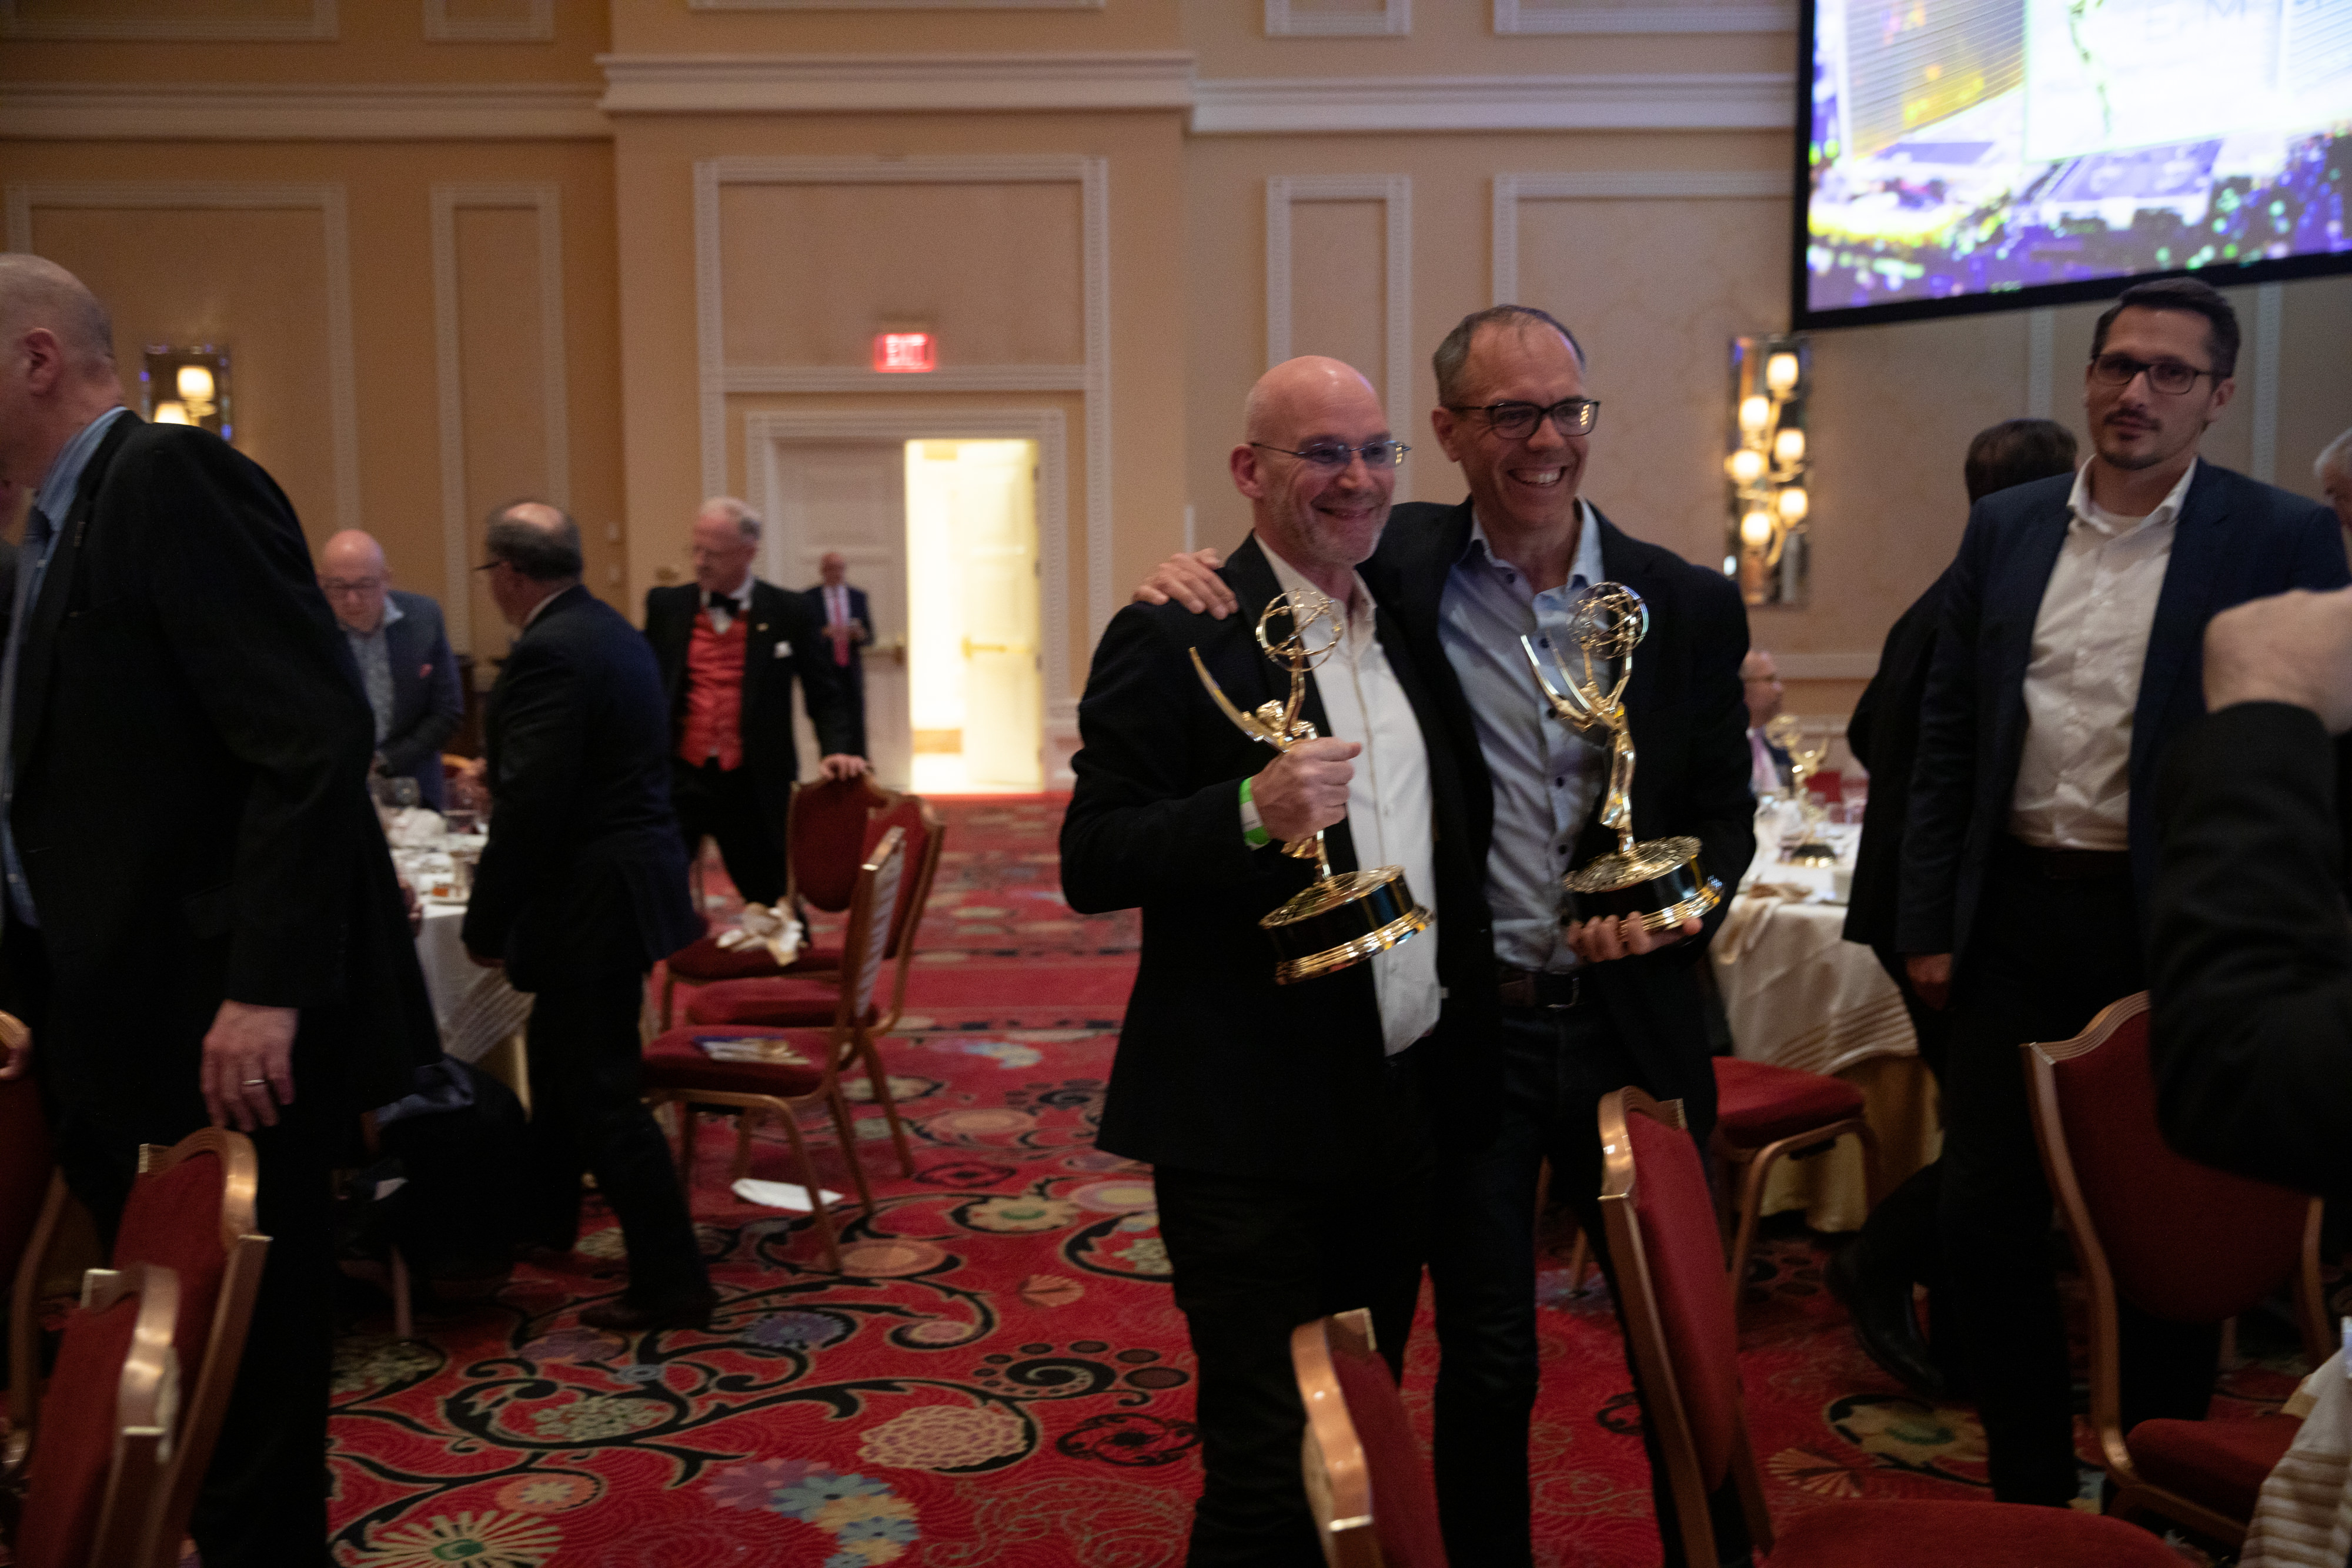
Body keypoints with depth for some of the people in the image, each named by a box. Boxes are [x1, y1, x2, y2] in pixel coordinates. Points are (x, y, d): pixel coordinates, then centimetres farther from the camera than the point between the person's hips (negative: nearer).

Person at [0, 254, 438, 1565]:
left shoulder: (172, 478, -12)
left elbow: (316, 739, -22)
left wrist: (266, 990, -24)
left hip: (227, 1032, -9)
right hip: (125, 1029, 9)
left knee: (245, 1368, 3)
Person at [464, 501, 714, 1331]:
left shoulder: (546, 652, -20)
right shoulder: (614, 632, 10)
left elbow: (531, 805, -23)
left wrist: (486, 924, -15)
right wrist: (497, 769, 37)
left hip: (591, 897, -10)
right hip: (631, 870, 10)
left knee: (601, 1092, -1)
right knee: (559, 1058, 26)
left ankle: (671, 1283, 6)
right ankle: (540, 1215, 45)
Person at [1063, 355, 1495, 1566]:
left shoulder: (1409, 630, 11)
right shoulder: (1173, 638, -12)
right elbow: (1091, 866, -16)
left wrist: (1462, 1021, 11)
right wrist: (1250, 813, -31)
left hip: (1400, 1112, 7)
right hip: (1249, 1134, -7)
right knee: (1271, 1467, 1)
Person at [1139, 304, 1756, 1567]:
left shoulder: (1688, 607, 2)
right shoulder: (1395, 574, -4)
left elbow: (1723, 809, 8)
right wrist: (1198, 576, -11)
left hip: (1633, 1021, 2)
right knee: (1485, 1364, 11)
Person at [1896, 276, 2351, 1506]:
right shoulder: (2003, 529, 7)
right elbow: (1946, 739, 8)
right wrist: (1928, 924, 4)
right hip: (2016, 919, 3)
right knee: (1984, 1213, 7)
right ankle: (2030, 1489, 26)